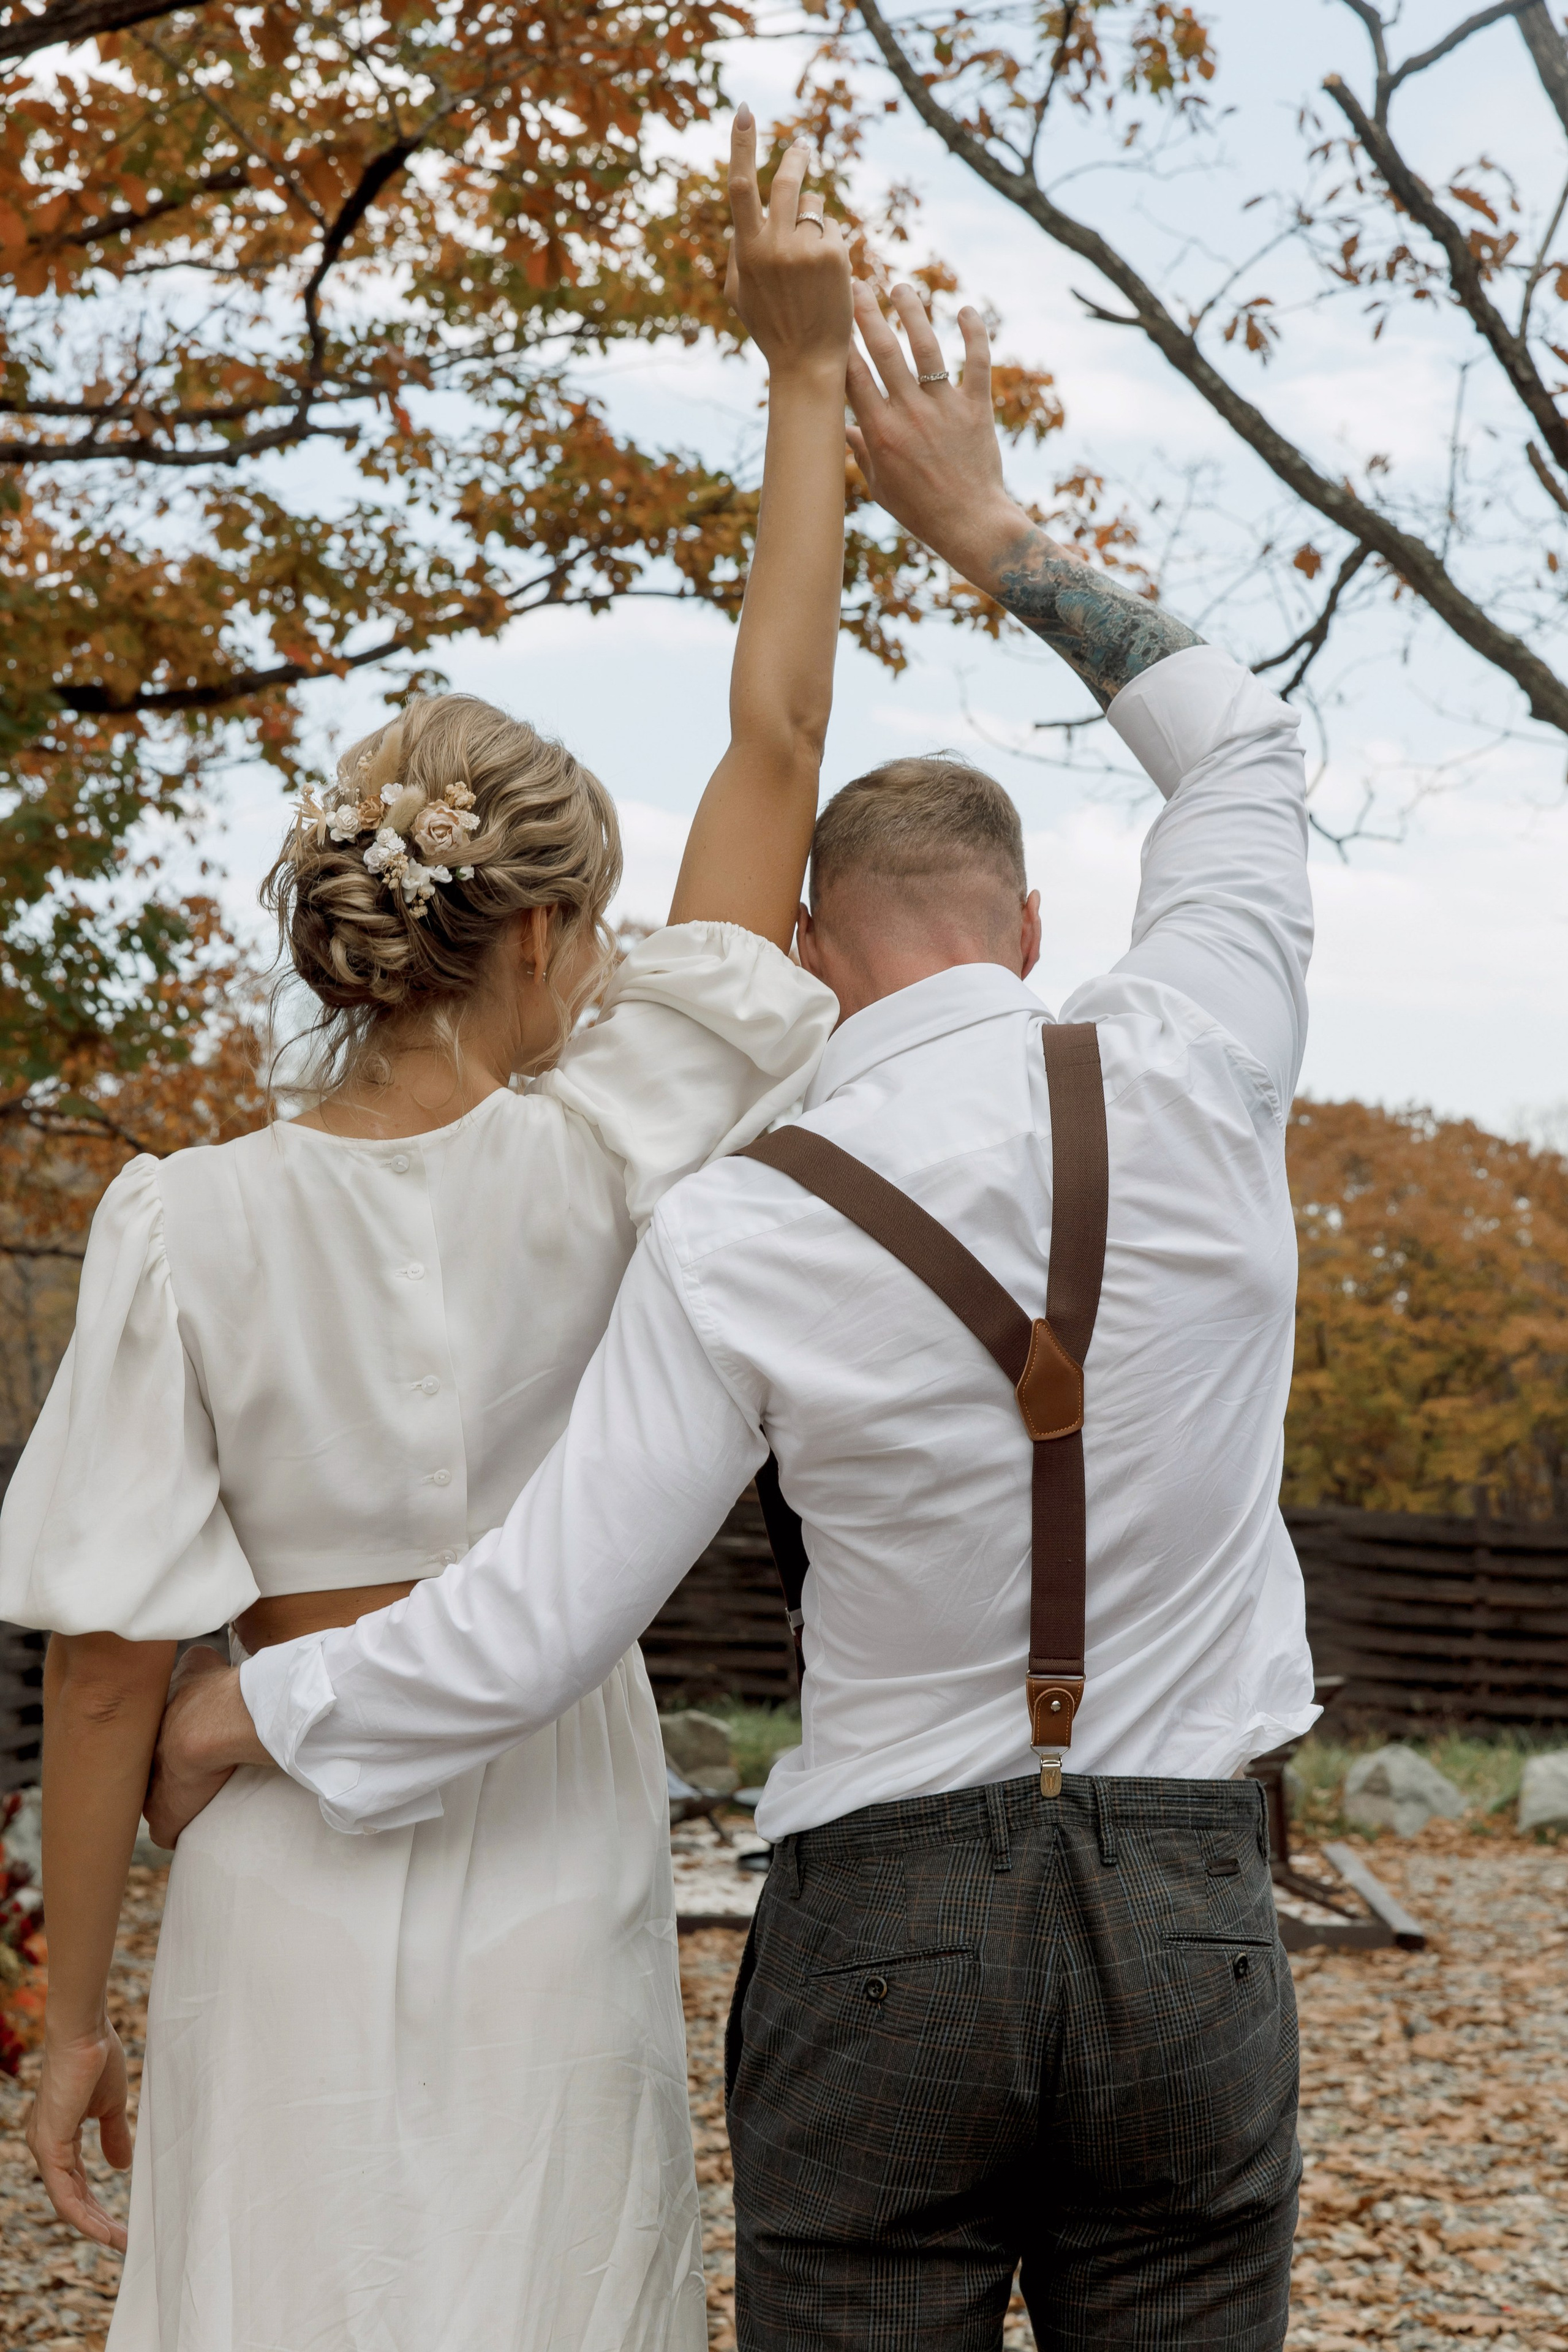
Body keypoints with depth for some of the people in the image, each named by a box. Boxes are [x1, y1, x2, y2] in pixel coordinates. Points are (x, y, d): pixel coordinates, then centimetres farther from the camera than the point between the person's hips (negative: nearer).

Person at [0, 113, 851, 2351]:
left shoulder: (192, 1225, -9)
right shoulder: (599, 1171, -9)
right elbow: (775, 755, -2)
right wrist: (805, 371, 3)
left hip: (285, 1895, 1)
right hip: (555, 1892, 0)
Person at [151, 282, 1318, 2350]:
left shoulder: (741, 1240, -10)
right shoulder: (1190, 1087, -7)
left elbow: (529, 1635, -11)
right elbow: (1241, 760, 13)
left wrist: (250, 1708, 7)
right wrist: (991, 530, 20)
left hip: (882, 1941, -1)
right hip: (1188, 1937, 2)